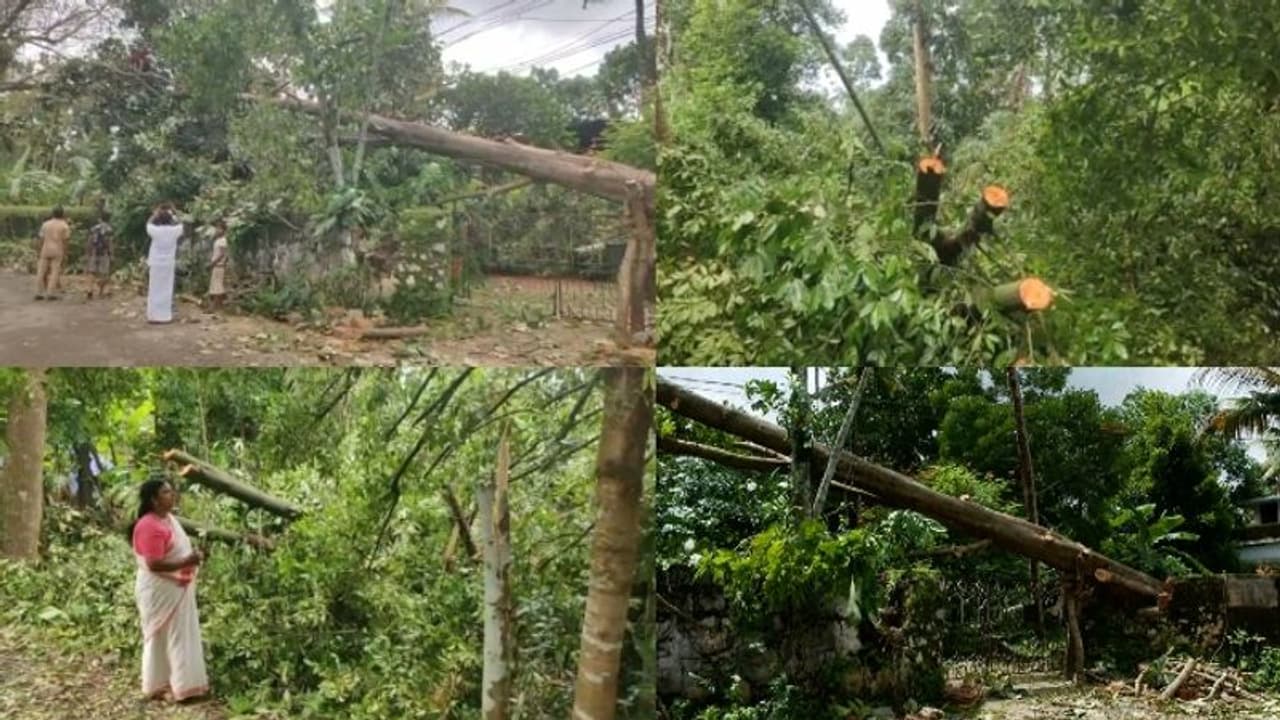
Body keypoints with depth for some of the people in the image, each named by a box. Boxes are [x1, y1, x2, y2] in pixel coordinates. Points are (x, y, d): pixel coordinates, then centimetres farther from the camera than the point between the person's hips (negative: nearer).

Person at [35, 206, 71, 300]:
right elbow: (65, 241, -5)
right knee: (54, 273, -2)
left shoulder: (45, 224, 8)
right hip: (57, 251, -3)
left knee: (41, 272, 6)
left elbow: (41, 239, 5)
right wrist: (65, 253, 0)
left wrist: (40, 251, 11)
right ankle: (51, 294, -8)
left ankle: (39, 293, 4)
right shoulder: (64, 226, -1)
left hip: (46, 250, 3)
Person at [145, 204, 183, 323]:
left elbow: (148, 224, 12)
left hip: (156, 264, -1)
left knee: (154, 290, 4)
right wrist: (172, 215, 22)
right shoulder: (174, 231, -8)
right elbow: (180, 225, 16)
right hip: (169, 264, 1)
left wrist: (155, 214, 20)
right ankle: (166, 315, 7)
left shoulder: (155, 230, -11)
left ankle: (153, 315, 5)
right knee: (166, 290, 6)